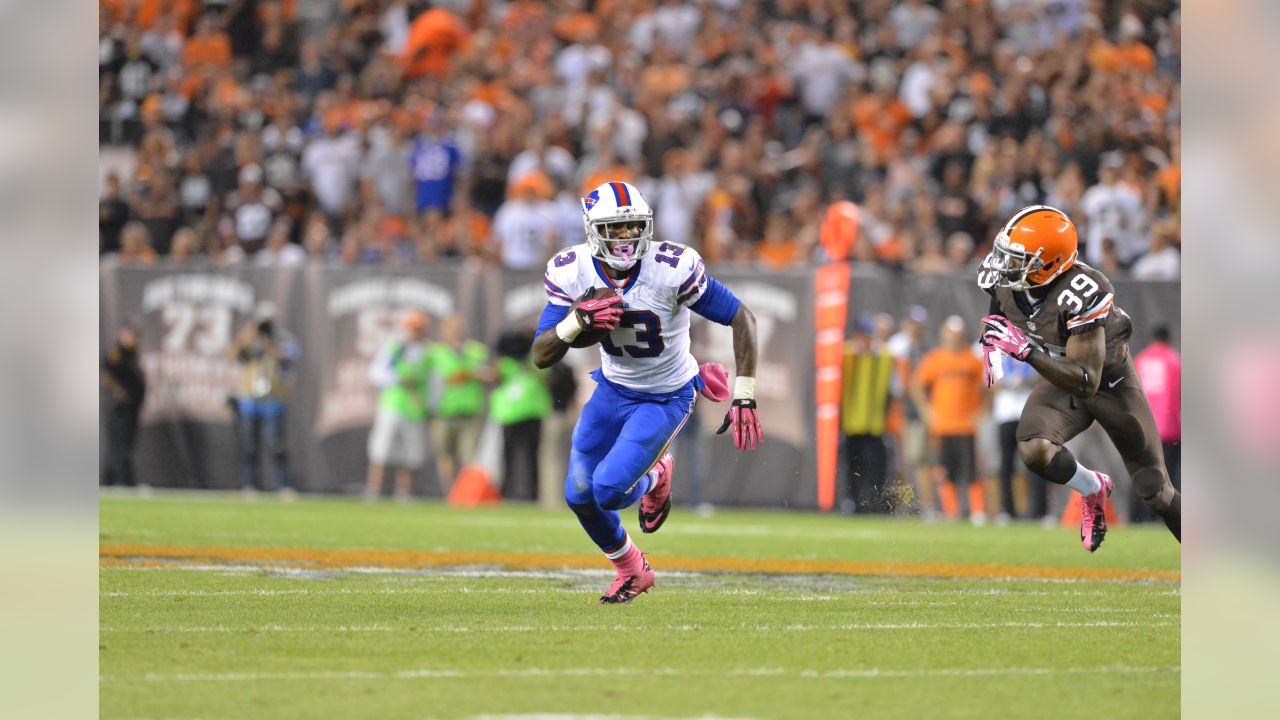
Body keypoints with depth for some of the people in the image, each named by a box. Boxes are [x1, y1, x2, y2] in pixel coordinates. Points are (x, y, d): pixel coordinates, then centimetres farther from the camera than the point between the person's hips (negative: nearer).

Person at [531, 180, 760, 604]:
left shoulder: (672, 270, -27)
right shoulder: (572, 273, -16)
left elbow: (741, 319, -19)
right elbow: (542, 356, -16)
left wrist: (744, 399, -22)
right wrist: (577, 321, -36)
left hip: (666, 398, -4)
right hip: (613, 388, 4)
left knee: (610, 489, -20)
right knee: (580, 496, 3)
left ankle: (656, 478, 17)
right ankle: (631, 571, 31)